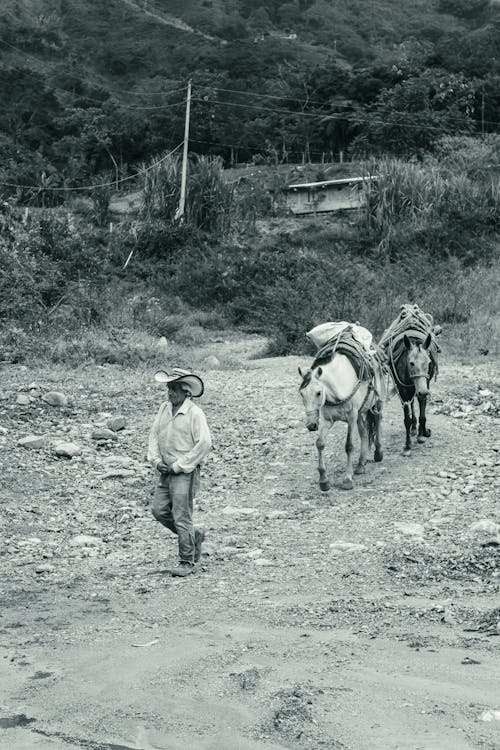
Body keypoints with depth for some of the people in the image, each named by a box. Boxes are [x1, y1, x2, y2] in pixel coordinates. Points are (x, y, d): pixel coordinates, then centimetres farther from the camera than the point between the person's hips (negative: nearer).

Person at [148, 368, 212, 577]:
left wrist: (179, 466, -14)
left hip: (185, 473, -7)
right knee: (159, 510, 5)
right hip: (166, 471, 7)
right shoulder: (164, 408, 8)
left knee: (181, 517, -5)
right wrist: (157, 460, -1)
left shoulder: (195, 413, -12)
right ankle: (194, 535, 25)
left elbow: (204, 443, -16)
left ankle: (187, 562, 9)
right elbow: (154, 434, 15)